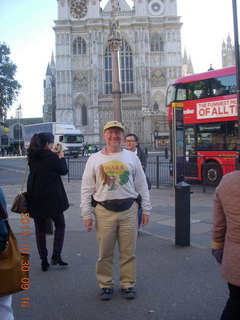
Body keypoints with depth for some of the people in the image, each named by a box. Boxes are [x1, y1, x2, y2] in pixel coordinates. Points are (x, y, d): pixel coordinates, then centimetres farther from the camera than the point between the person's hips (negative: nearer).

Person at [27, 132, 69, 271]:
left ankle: (44, 261, 14)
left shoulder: (32, 156, 3)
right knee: (60, 225, 13)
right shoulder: (52, 157, -14)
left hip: (35, 198, 5)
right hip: (52, 198, -5)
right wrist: (61, 157, 11)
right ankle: (56, 256, 3)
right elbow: (64, 171, -3)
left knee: (40, 229, 12)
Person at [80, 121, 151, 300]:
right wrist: (87, 215, -1)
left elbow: (141, 185, 9)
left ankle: (128, 284, 23)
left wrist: (146, 210, 6)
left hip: (129, 211, 1)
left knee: (128, 251, 7)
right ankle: (106, 285, 23)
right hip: (104, 211, -1)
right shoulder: (95, 159, 4)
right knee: (105, 252, 7)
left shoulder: (131, 157, 6)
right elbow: (87, 189, 4)